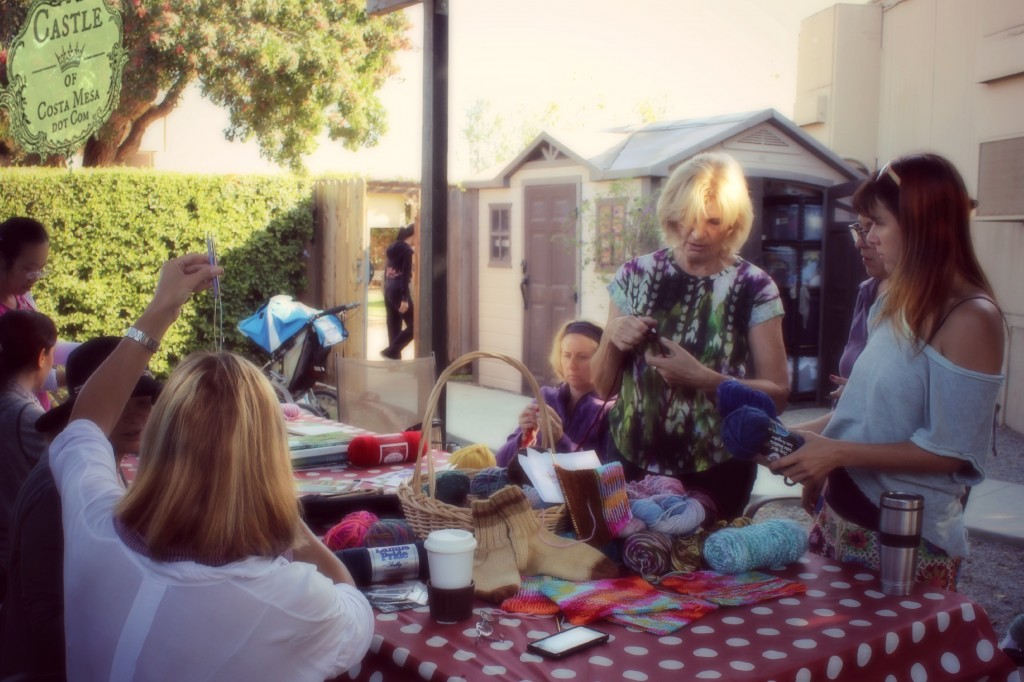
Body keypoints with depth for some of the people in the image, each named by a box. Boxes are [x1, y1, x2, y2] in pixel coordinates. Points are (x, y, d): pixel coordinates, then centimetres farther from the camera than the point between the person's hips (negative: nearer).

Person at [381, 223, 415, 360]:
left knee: (394, 327, 9)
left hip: (388, 290, 9)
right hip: (398, 291, -9)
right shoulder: (407, 250, -11)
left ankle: (394, 354, 9)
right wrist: (405, 298, -21)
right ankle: (391, 351, -9)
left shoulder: (393, 247, 14)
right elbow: (405, 275, -17)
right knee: (413, 326, -5)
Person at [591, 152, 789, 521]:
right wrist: (614, 341, -13)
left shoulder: (753, 287, -6)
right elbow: (603, 386, 7)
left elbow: (777, 392, -7)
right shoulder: (636, 275, 0)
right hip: (633, 464, 2)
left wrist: (702, 379, -20)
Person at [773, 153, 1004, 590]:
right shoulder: (894, 305, 8)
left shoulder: (971, 319, -16)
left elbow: (952, 451, -18)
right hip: (843, 517, 7)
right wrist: (812, 432, 2)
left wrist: (838, 452, -19)